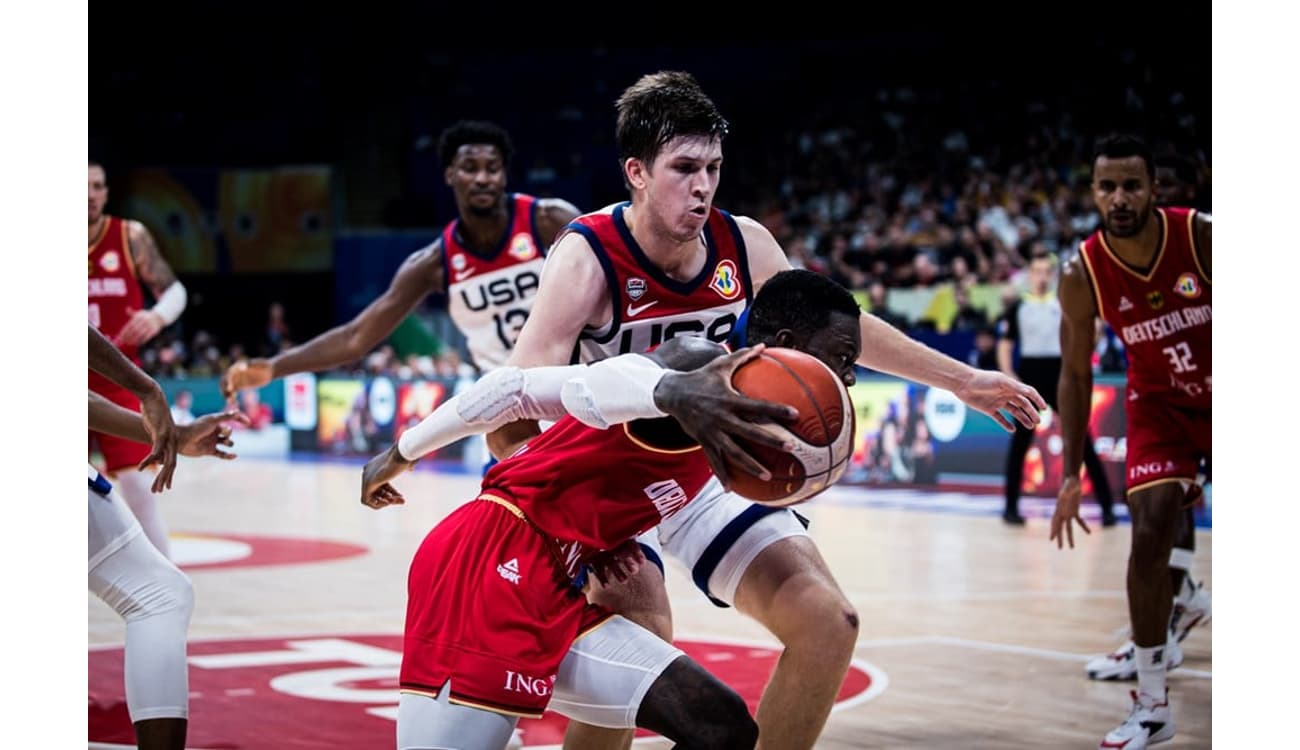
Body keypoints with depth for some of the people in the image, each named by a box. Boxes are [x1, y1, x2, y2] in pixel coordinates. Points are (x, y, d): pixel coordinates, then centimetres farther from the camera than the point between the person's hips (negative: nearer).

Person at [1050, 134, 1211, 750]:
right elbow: (1075, 375, -6)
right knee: (1149, 536, -13)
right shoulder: (1082, 275, -18)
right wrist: (1072, 476, -6)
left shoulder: (1201, 236, -24)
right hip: (1160, 404, 0)